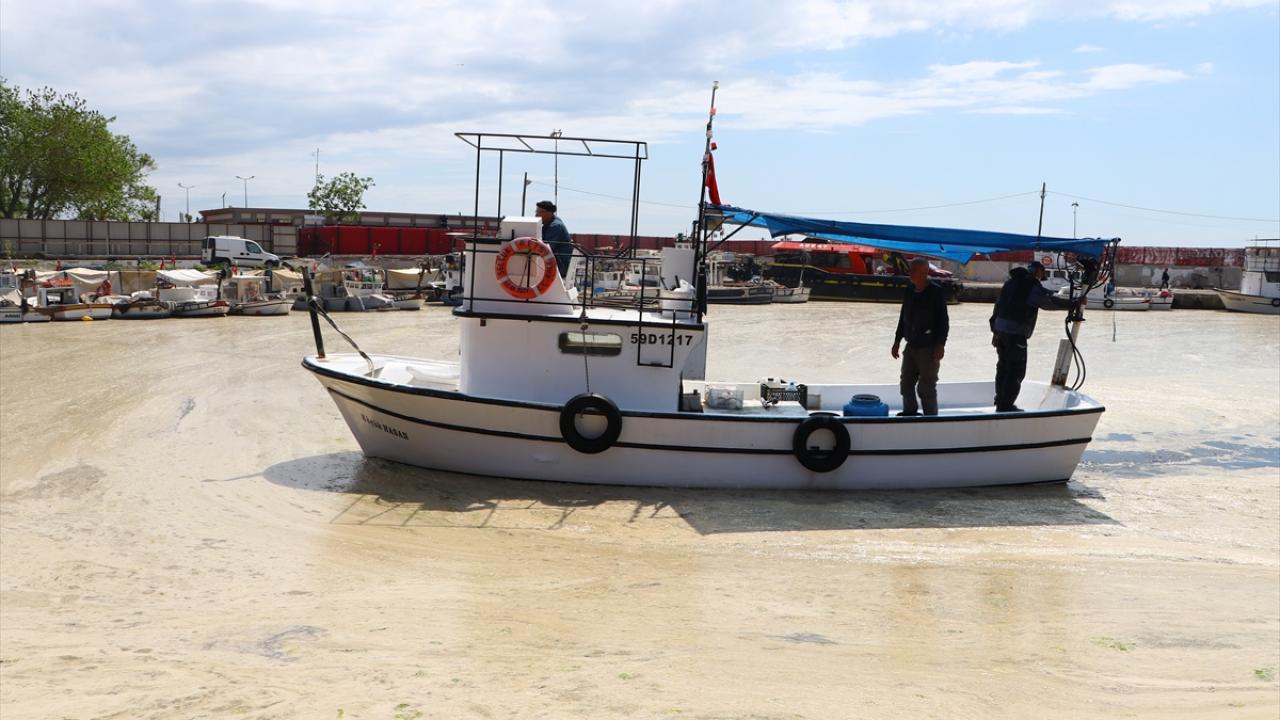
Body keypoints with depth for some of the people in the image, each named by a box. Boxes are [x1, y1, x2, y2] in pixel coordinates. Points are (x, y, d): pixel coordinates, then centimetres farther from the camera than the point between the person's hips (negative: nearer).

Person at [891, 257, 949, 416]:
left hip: (929, 348, -7)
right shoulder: (909, 292, 9)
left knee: (926, 387, -5)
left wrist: (940, 345, -15)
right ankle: (909, 412, 27)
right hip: (911, 346, 7)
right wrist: (897, 341, 18)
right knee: (907, 383, 13)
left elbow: (943, 320, -11)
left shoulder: (937, 292, -10)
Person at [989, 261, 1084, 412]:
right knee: (1016, 371, -3)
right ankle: (1006, 406, -4)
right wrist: (1074, 303, -7)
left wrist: (995, 331, 22)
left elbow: (999, 305, 20)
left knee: (1003, 368, 17)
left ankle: (1000, 404, 24)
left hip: (1000, 328, 9)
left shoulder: (1011, 281, 19)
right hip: (1016, 333, -9)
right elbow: (1050, 301, -14)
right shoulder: (1032, 285, -8)